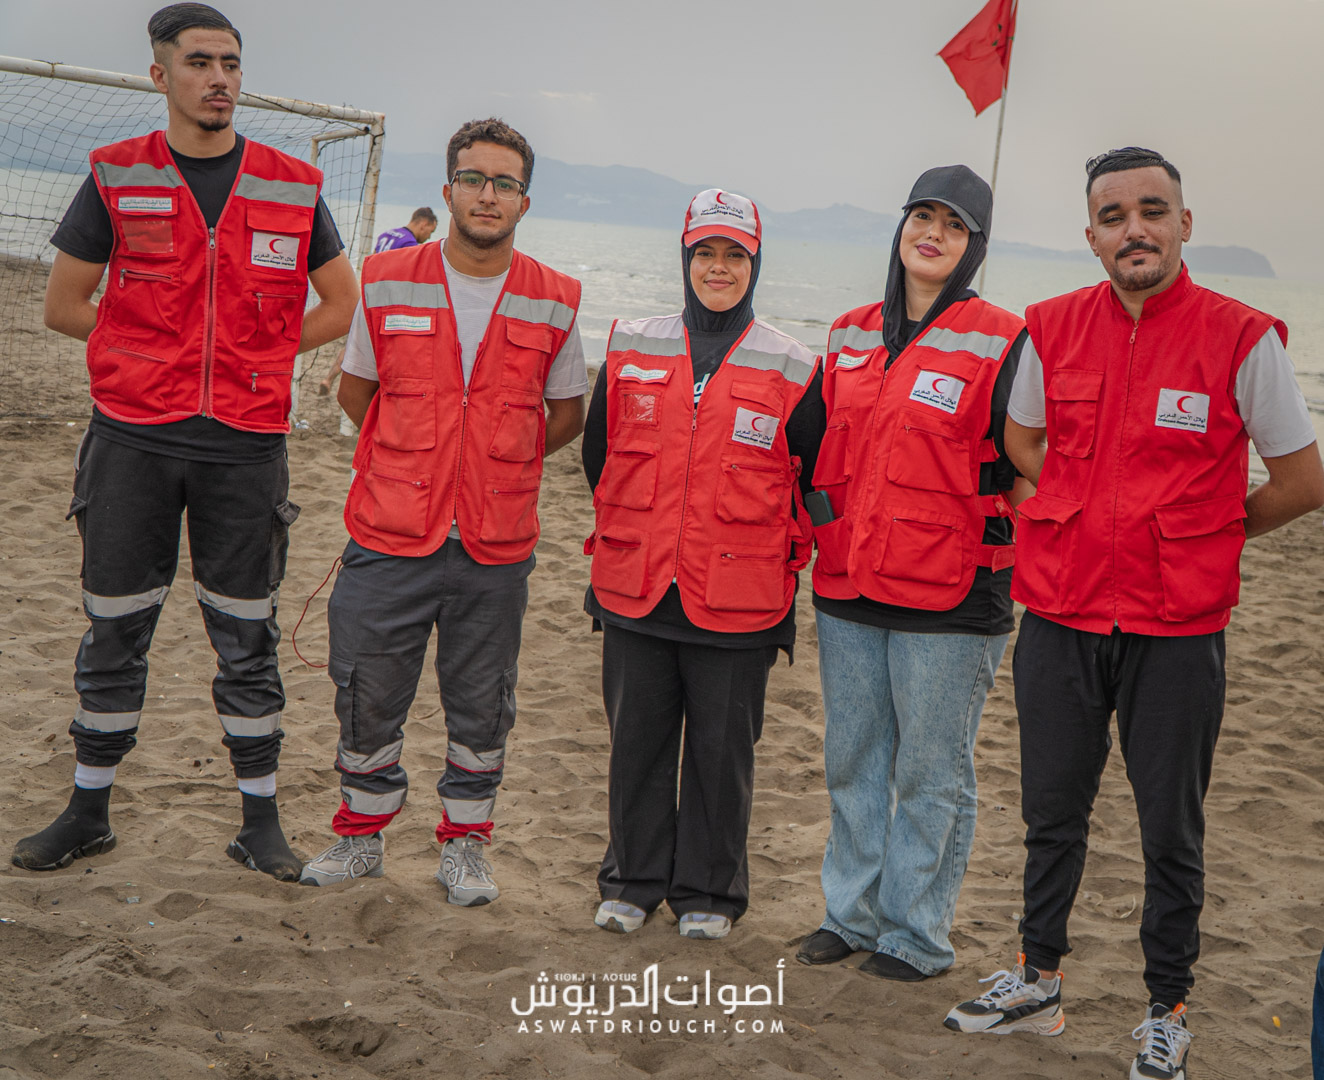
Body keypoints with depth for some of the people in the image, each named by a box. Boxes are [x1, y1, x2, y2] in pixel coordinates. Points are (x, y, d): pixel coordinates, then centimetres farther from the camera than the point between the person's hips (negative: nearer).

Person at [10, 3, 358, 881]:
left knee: (247, 638, 6)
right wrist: (155, 358, 5)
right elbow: (64, 305, 8)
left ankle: (261, 822, 16)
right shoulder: (117, 178, 3)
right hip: (134, 439, 0)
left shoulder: (292, 186, 5)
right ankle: (88, 813, 23)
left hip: (246, 443, 0)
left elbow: (342, 307, 13)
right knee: (114, 633, 8)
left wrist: (254, 359, 6)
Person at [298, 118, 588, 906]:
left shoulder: (554, 303, 0)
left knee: (482, 707, 10)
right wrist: (420, 459, 10)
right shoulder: (387, 283, 0)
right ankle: (362, 838, 28)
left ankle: (466, 847, 27)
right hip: (391, 538, 0)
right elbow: (356, 388, 13)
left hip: (497, 545, 0)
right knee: (367, 697, 9)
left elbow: (568, 412, 12)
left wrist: (502, 458, 6)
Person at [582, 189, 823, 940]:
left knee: (722, 750, 6)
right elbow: (599, 455, 15)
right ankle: (633, 882, 26)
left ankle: (708, 893, 22)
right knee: (637, 741, 10)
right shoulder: (630, 349, 7)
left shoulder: (793, 369, 0)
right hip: (635, 589, 2)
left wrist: (770, 547, 6)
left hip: (738, 602, -2)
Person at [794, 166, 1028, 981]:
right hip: (848, 589, 6)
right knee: (853, 762, 15)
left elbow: (1025, 469, -6)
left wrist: (1003, 574, -8)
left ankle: (916, 935, 19)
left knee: (932, 774, 4)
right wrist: (820, 535, 16)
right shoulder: (852, 335, 11)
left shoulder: (1001, 342, -6)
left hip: (949, 604, -5)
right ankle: (853, 912, 30)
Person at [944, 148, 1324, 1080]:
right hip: (1060, 618, 4)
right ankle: (1038, 981, 33)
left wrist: (1201, 537, 5)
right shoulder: (1052, 329, 1)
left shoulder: (1241, 339, -10)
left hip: (1176, 633, -3)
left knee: (1171, 831, 9)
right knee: (1052, 813, 16)